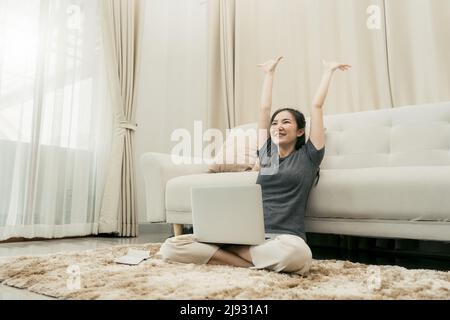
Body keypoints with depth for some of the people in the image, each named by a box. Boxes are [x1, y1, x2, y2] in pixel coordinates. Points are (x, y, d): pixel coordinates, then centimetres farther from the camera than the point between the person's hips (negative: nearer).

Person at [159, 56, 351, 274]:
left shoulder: (308, 156, 12)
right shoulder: (266, 154, 21)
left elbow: (317, 106, 14)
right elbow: (264, 108, 27)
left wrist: (328, 71, 26)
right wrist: (270, 73, 37)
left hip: (285, 238, -3)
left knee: (295, 254, -44)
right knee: (170, 247, -15)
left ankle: (226, 250, -19)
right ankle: (254, 262, -18)